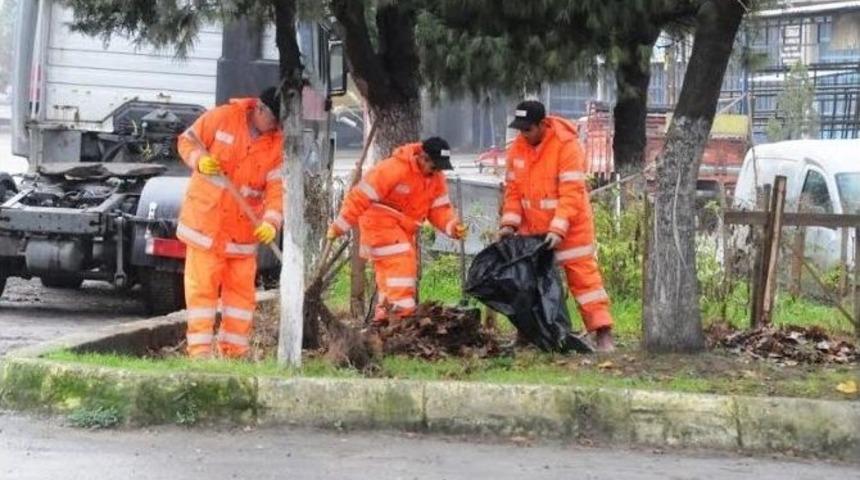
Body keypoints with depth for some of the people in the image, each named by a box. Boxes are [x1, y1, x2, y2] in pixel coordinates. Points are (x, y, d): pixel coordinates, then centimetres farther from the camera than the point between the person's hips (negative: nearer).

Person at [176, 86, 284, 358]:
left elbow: (278, 187, -9)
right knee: (202, 285, -3)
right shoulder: (223, 117, -8)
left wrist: (271, 222, -25)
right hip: (205, 219, -3)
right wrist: (200, 160, -20)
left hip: (244, 227, 3)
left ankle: (235, 351, 15)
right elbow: (187, 140, 1)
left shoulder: (278, 144, -2)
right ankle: (200, 348, -2)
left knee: (241, 289, 7)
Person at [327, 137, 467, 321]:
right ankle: (402, 309, -27)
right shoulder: (394, 168, -26)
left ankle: (384, 316, 23)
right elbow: (362, 195, -24)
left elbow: (439, 208, 2)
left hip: (403, 229, 8)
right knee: (400, 262, -23)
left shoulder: (436, 178, -1)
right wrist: (341, 226, -22)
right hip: (380, 222, -8)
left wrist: (452, 225, -21)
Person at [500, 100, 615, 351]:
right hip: (532, 231, 6)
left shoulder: (566, 145, -19)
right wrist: (509, 223, -5)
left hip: (570, 229, -6)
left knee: (583, 277, -7)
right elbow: (513, 189, 6)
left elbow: (571, 194, -23)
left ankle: (603, 334, -7)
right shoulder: (518, 147, 1)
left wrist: (558, 229, -29)